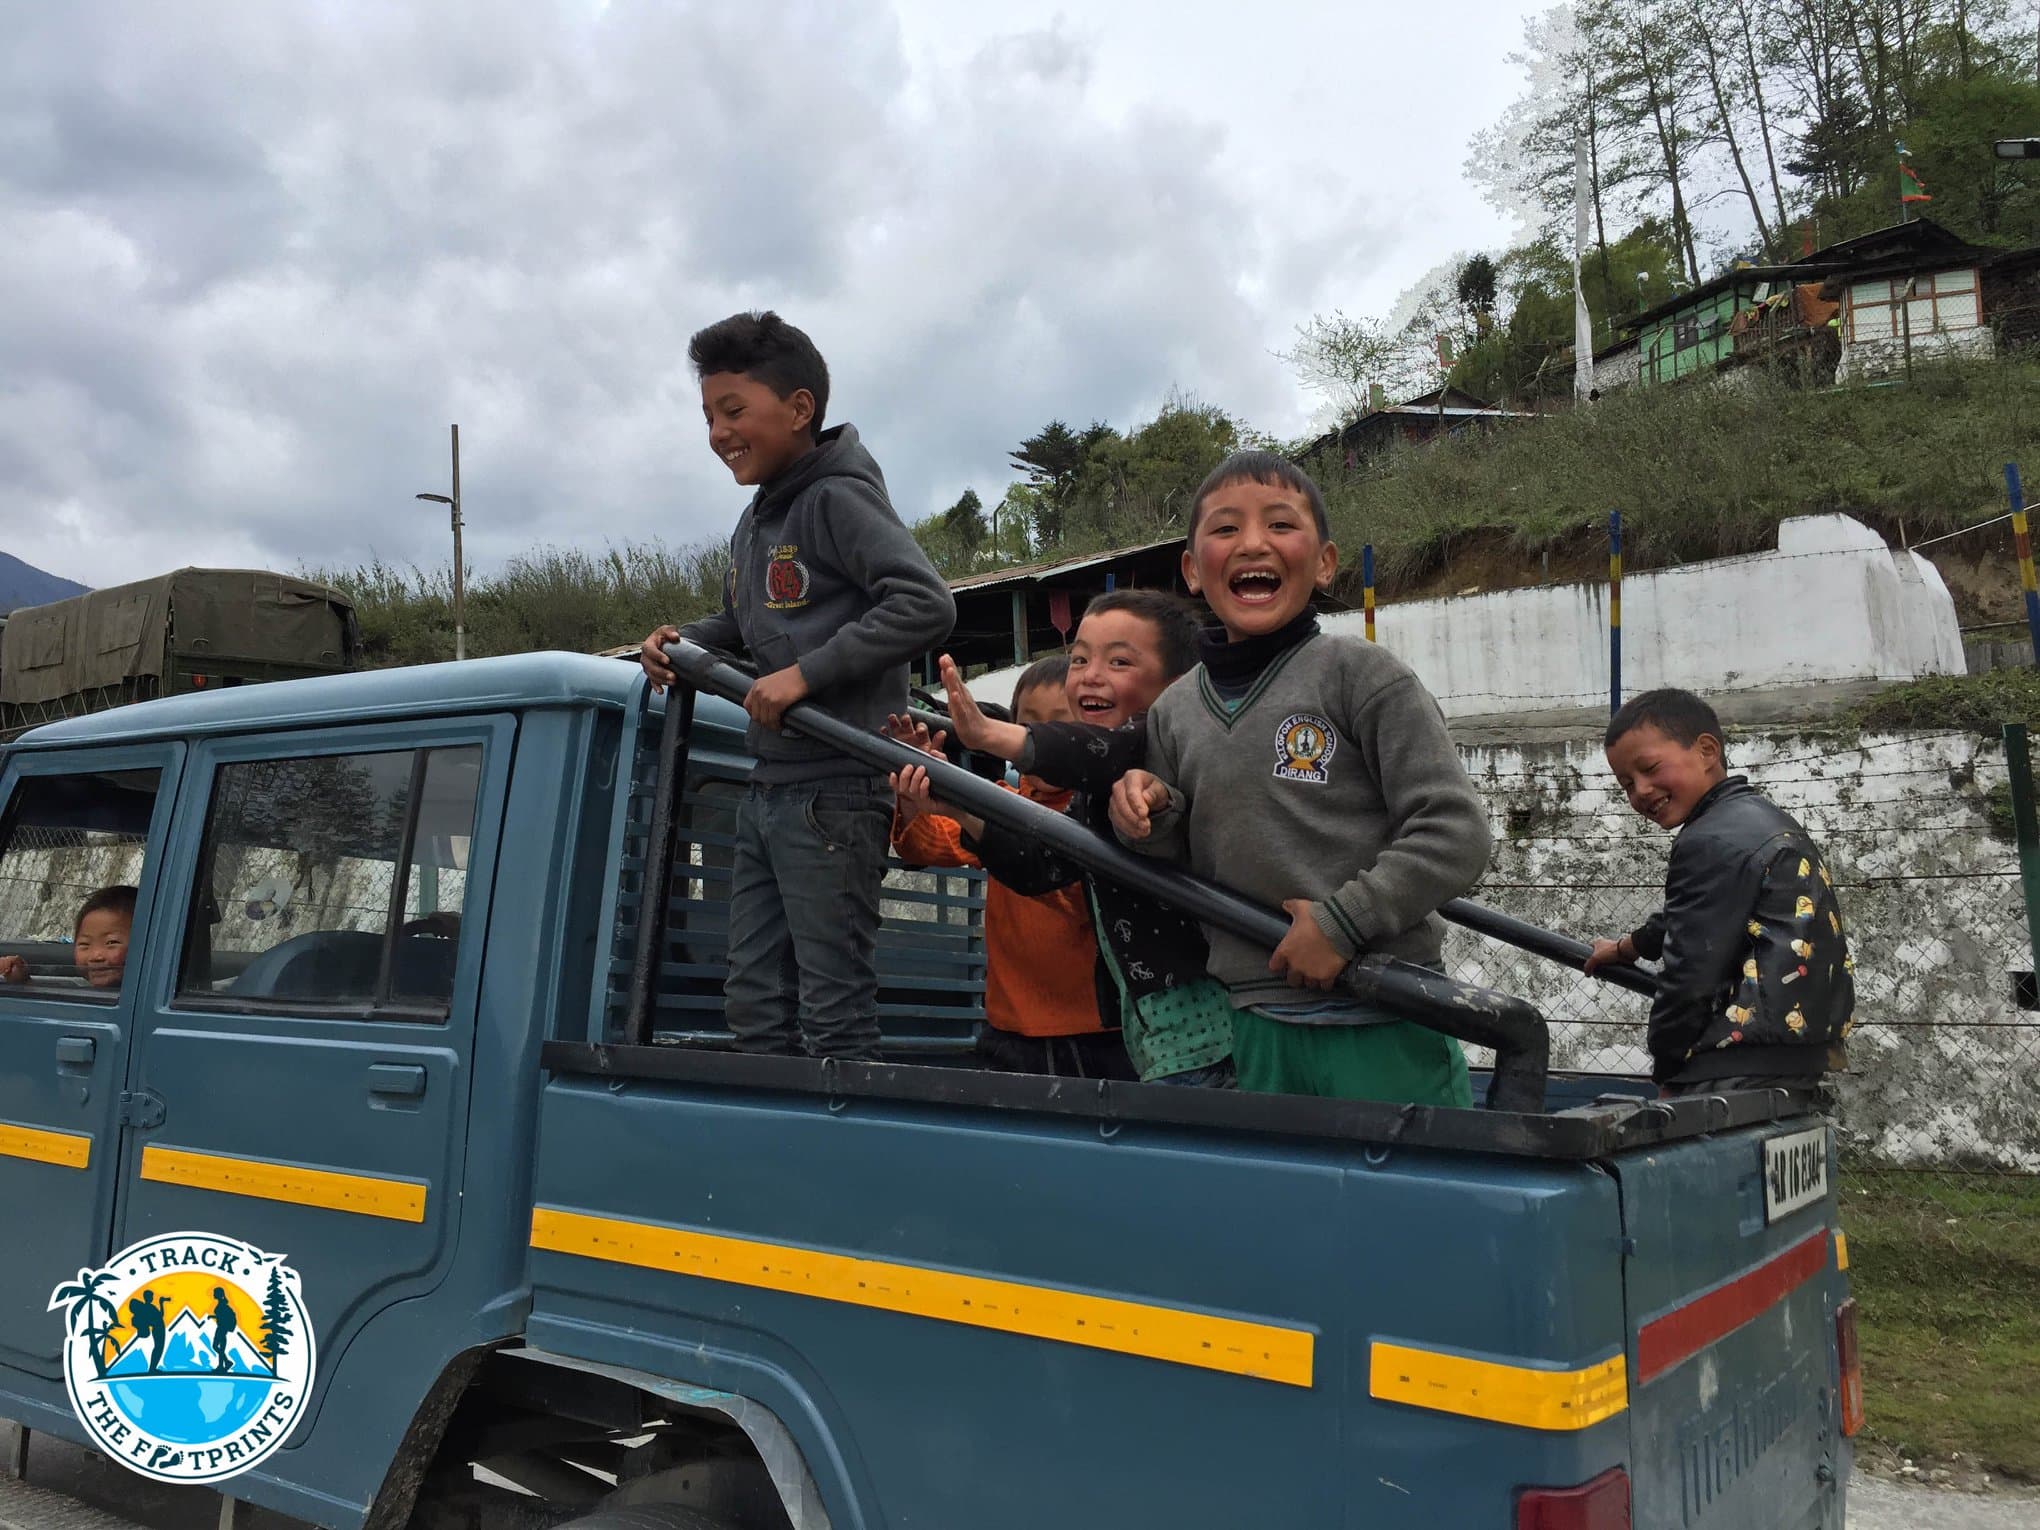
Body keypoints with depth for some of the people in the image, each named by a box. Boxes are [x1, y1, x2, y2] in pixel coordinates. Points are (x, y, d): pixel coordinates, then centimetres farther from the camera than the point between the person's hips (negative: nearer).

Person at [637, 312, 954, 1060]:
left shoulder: (839, 499, -10)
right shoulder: (755, 523, 16)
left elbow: (926, 604, -21)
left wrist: (806, 673, -22)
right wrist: (683, 642, 9)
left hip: (834, 792, -9)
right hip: (767, 790, 9)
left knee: (833, 1011, -5)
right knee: (755, 998, 14)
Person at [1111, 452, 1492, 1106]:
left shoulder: (1360, 674, -6)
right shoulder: (1174, 712, 9)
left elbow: (1455, 831, -10)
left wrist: (1342, 922, -16)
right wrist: (1152, 819, -4)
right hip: (1256, 1031, 4)